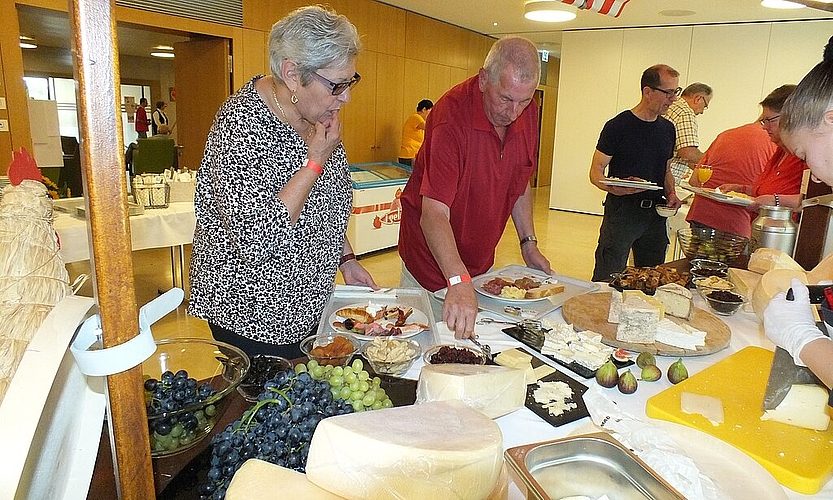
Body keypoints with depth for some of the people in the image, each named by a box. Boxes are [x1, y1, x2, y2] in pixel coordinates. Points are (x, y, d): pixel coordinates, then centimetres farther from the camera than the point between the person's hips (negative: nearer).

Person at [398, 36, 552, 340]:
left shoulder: (527, 114, -6)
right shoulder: (451, 115, -28)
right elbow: (434, 214, -36)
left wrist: (528, 242, 7)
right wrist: (458, 281, -47)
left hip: (481, 263, 6)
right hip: (433, 265, -6)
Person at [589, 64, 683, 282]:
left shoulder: (668, 129, 13)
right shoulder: (618, 125, -8)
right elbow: (596, 172, -8)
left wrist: (671, 193, 5)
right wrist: (613, 188, -28)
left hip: (655, 212, 7)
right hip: (622, 209, -6)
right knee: (608, 279, -5)